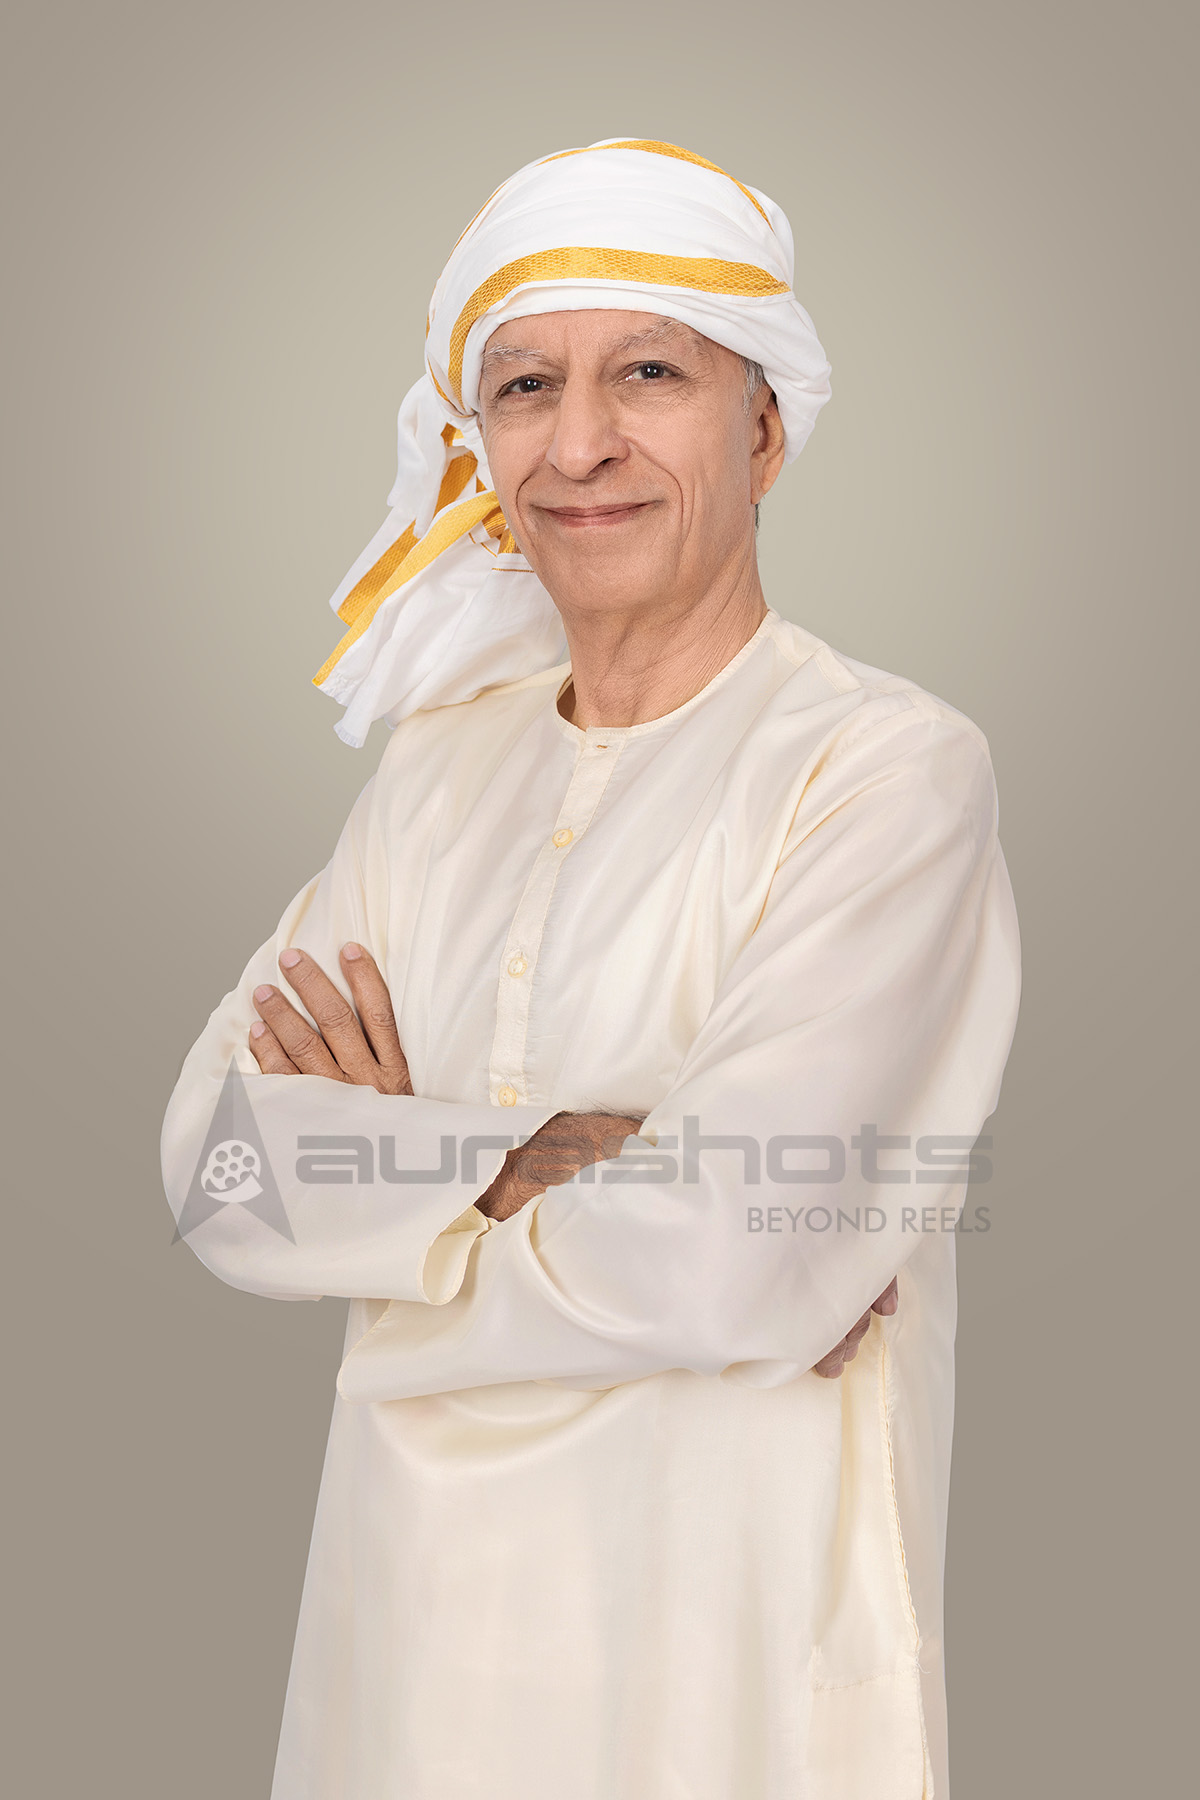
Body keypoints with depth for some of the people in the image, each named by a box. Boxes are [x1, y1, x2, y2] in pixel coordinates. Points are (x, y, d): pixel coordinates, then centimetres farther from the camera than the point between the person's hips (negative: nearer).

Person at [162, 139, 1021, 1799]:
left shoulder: (891, 769, -14)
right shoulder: (443, 761, 4)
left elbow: (724, 1263, -24)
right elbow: (211, 1160, -6)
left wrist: (382, 1172, -9)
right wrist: (530, 1163, -20)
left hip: (719, 1642, -5)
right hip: (409, 1601, 5)